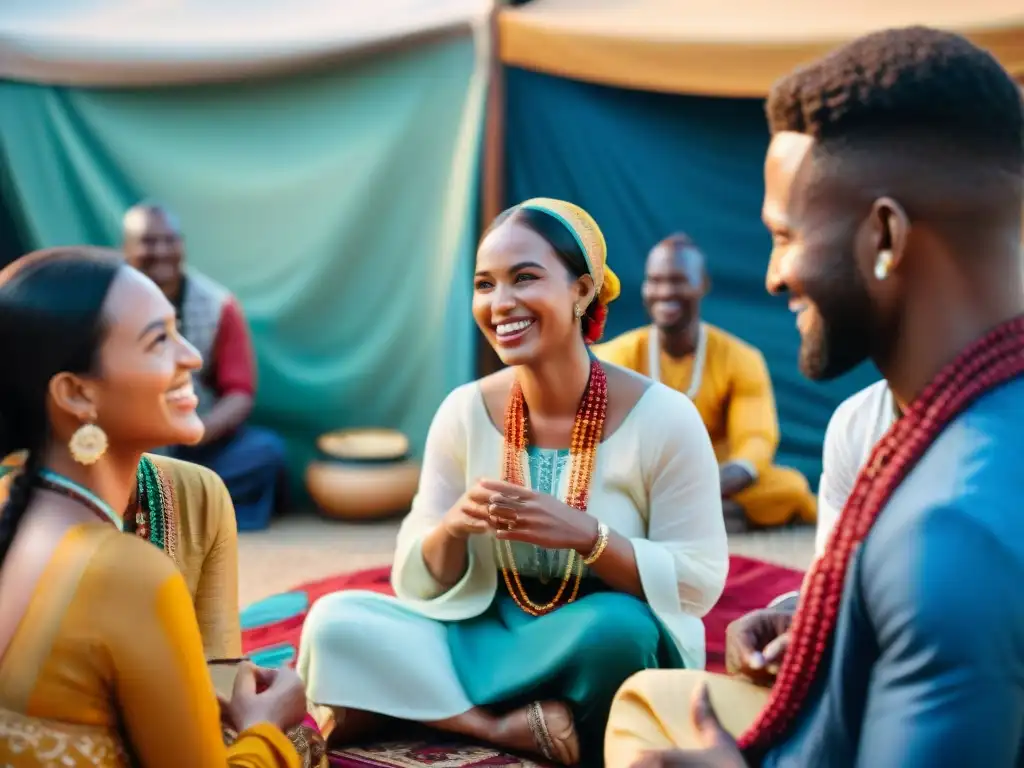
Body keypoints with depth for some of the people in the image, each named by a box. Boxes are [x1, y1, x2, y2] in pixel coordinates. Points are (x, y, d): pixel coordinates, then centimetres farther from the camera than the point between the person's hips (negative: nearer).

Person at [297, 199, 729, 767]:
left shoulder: (662, 417, -13)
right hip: (492, 639, 4)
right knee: (335, 622, -18)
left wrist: (587, 536, -27)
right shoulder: (465, 413, -4)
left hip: (610, 657, -3)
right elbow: (418, 582, 1)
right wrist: (454, 526, -22)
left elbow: (699, 584, -12)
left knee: (613, 626, -38)